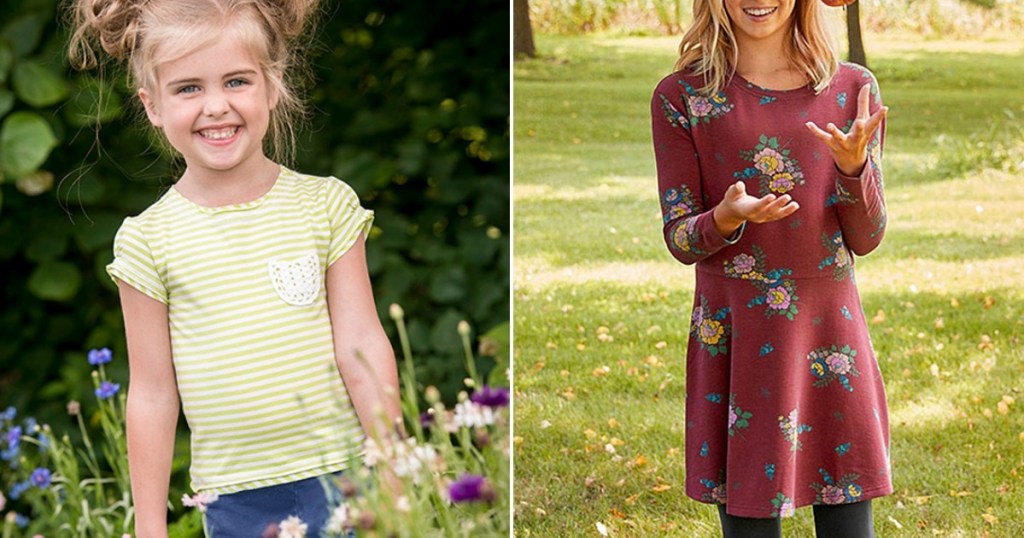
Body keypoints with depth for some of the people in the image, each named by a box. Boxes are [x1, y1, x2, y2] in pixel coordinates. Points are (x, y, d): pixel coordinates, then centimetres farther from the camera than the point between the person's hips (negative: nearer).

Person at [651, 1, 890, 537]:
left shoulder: (852, 89, 5)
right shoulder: (681, 97, 1)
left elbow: (865, 239, 3)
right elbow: (680, 240, 0)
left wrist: (854, 165, -16)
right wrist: (726, 218, -21)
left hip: (831, 330, 2)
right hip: (735, 343, -1)